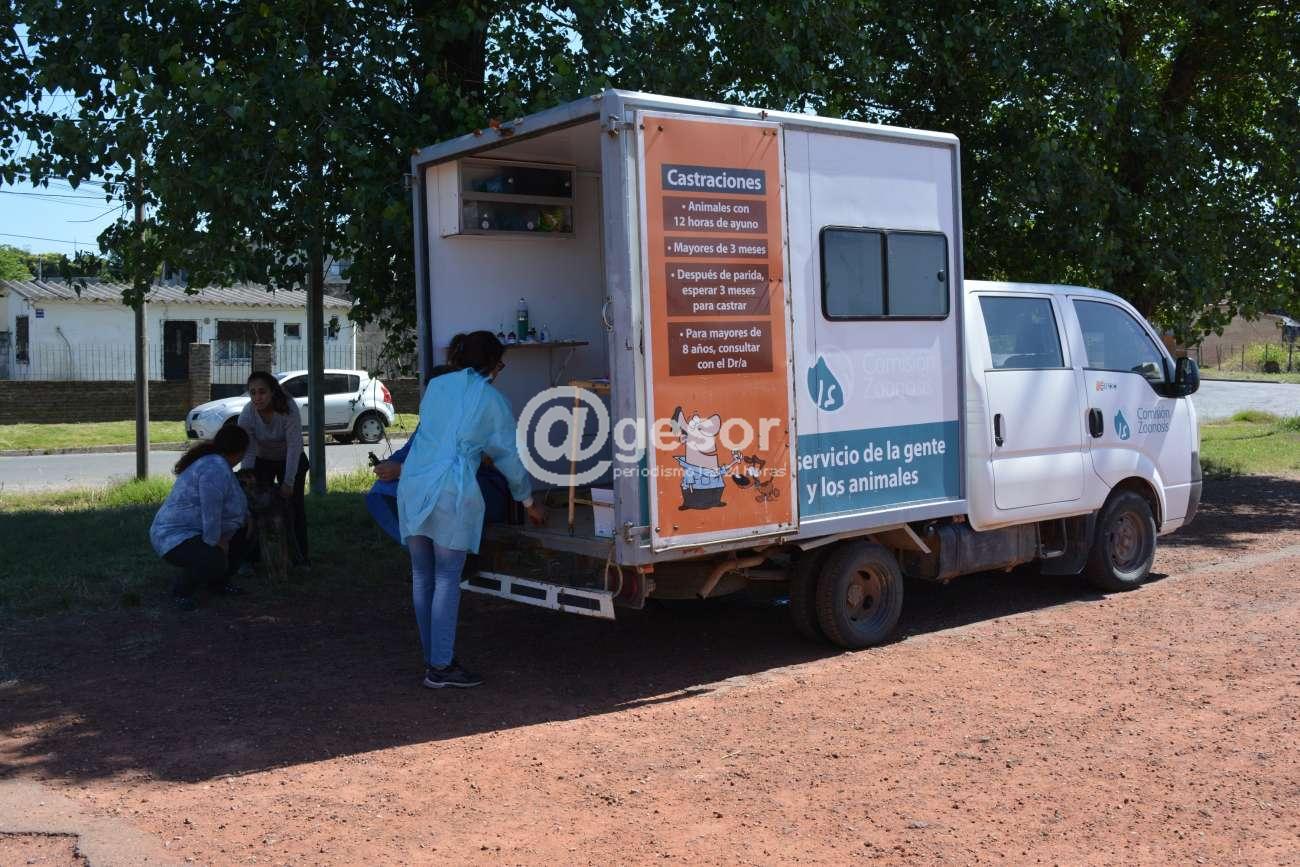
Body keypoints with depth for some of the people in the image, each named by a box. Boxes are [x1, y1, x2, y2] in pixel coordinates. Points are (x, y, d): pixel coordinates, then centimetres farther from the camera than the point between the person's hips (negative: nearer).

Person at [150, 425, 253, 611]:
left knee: (243, 533, 16)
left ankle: (218, 582, 21)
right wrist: (216, 544, -16)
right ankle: (182, 590, -6)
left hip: (195, 532, 11)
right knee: (215, 562, -34)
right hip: (176, 538, -11)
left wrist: (247, 517, 21)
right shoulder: (216, 470, -24)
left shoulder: (216, 463, 10)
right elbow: (211, 516, -27)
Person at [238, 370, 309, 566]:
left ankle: (300, 556, 7)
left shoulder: (289, 408, -33)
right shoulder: (247, 415, -26)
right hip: (262, 461, 1)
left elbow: (294, 446, -32)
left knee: (295, 503, -3)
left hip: (291, 460, -1)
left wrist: (289, 482, -32)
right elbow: (248, 451, -22)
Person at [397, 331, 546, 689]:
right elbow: (509, 454, 9)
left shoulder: (436, 386, 17)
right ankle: (440, 668, 0)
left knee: (422, 576, 11)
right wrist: (529, 501, 21)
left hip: (412, 487, 5)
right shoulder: (490, 398, 4)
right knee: (447, 579, -1)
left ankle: (432, 658, 20)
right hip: (452, 494, -5)